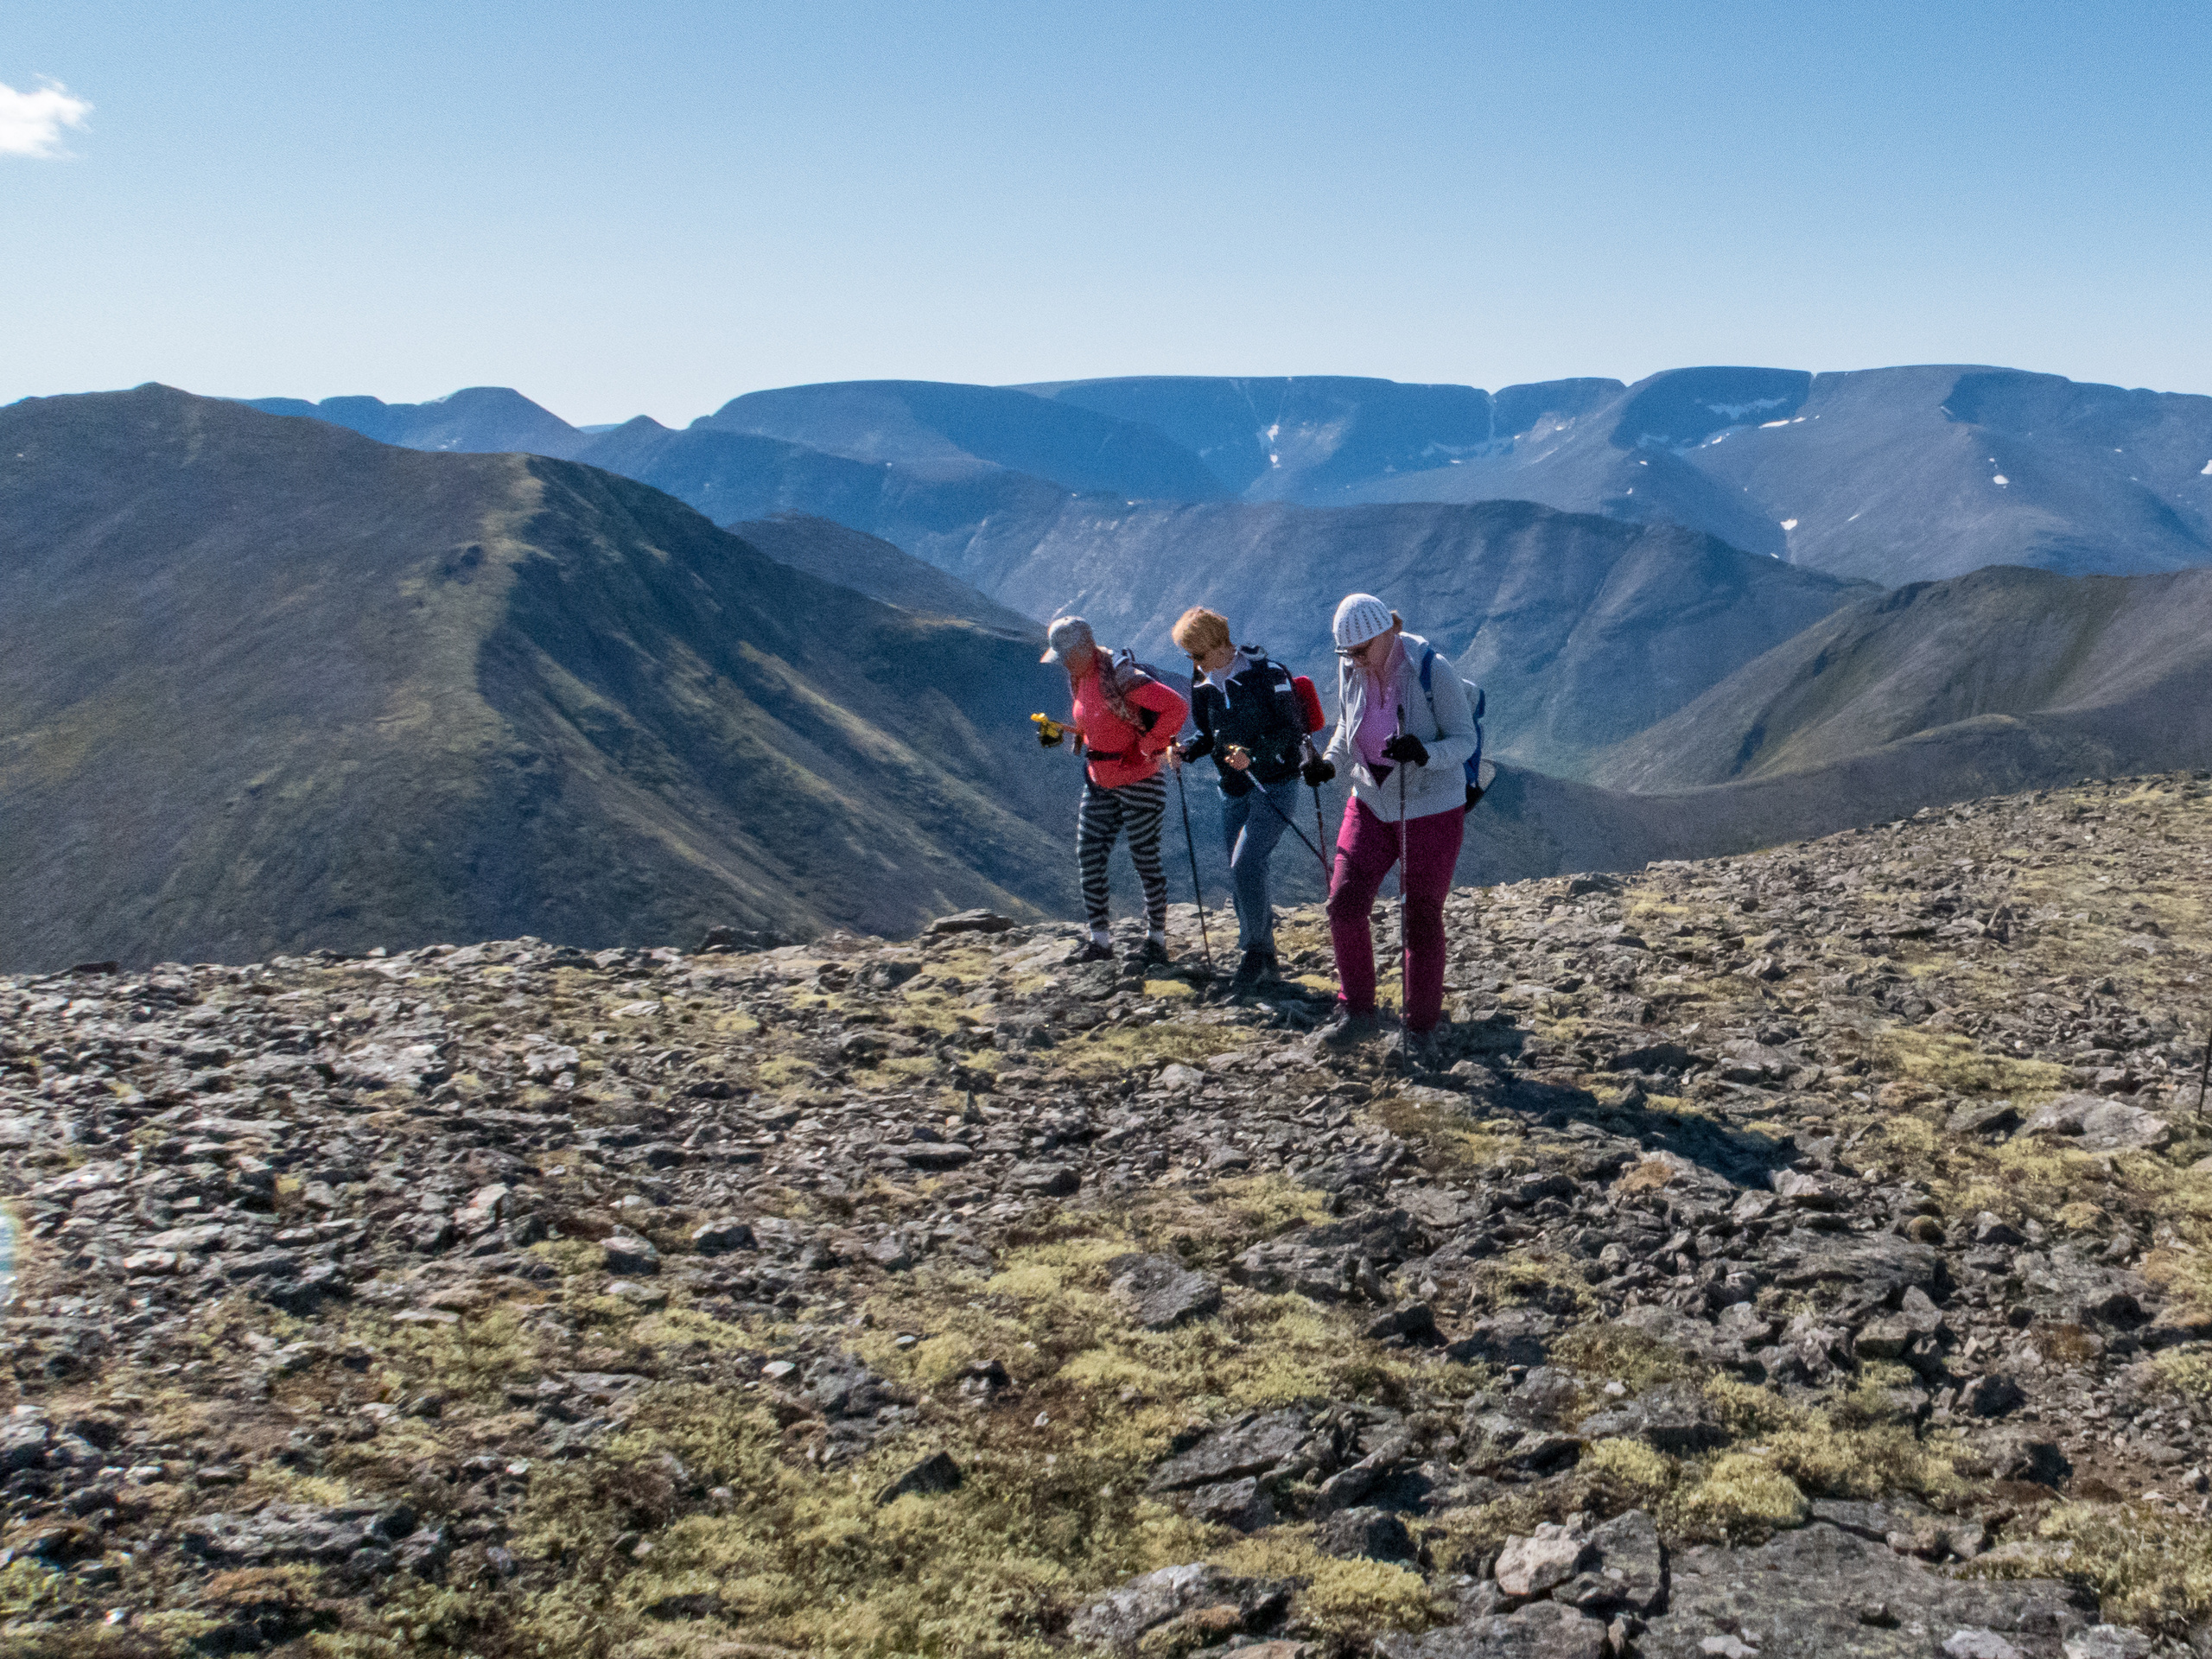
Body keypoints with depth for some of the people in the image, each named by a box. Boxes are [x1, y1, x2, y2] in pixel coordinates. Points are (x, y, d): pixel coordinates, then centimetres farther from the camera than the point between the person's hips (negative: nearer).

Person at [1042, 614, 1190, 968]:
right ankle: (1100, 939, 16)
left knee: (1145, 861, 2)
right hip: (1100, 784, 9)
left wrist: (1150, 747, -21)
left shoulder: (1121, 678, -23)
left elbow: (1176, 707, -28)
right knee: (1089, 857, 6)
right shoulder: (1078, 679, 5)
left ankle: (1157, 941, 14)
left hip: (1139, 783, -9)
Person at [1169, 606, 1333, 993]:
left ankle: (1256, 951, -4)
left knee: (1246, 865, -18)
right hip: (1234, 790, 7)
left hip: (1275, 784, -7)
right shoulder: (1204, 686, 6)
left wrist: (1253, 754, -28)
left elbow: (1290, 728, -14)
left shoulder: (1266, 673, -14)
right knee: (1243, 873, 9)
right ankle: (1265, 958, 22)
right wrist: (1186, 750, -5)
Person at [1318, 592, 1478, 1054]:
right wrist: (1328, 761, -7)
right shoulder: (1350, 671, -5)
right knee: (1344, 903, -6)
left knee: (1421, 916, 4)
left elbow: (1465, 740, -14)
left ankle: (1421, 1024, 20)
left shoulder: (1433, 671, -19)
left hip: (1431, 808, -4)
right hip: (1371, 803, 4)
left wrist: (1423, 752, -35)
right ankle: (1357, 1012, 9)